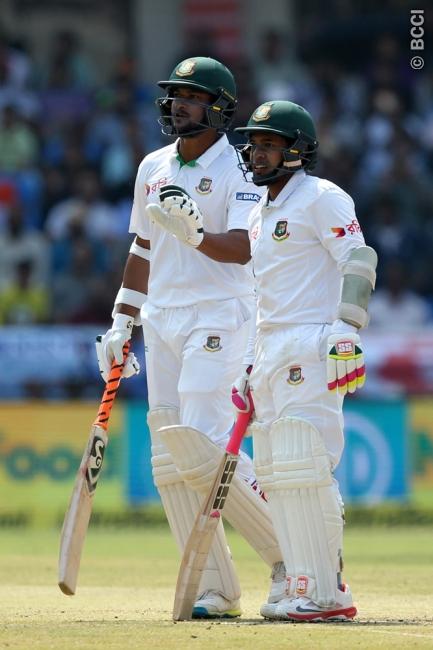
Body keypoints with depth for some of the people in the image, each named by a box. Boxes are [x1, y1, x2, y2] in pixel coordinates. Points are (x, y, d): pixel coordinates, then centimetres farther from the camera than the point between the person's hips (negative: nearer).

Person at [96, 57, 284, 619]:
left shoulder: (241, 170, -7)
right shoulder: (154, 168, 14)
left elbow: (242, 249, -19)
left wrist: (195, 233, -37)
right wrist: (122, 323, 18)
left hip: (219, 316, -7)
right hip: (162, 320, 7)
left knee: (204, 444, -18)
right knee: (170, 458, 0)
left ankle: (288, 551, -3)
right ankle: (215, 590, 2)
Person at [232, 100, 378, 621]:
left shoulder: (322, 198, -5)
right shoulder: (259, 215, 21)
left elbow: (359, 262, -13)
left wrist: (347, 334, -24)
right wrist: (252, 366, 23)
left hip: (312, 348, -9)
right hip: (272, 353, 9)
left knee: (304, 469, -14)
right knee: (274, 473, 6)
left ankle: (326, 593, -13)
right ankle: (301, 588, 10)